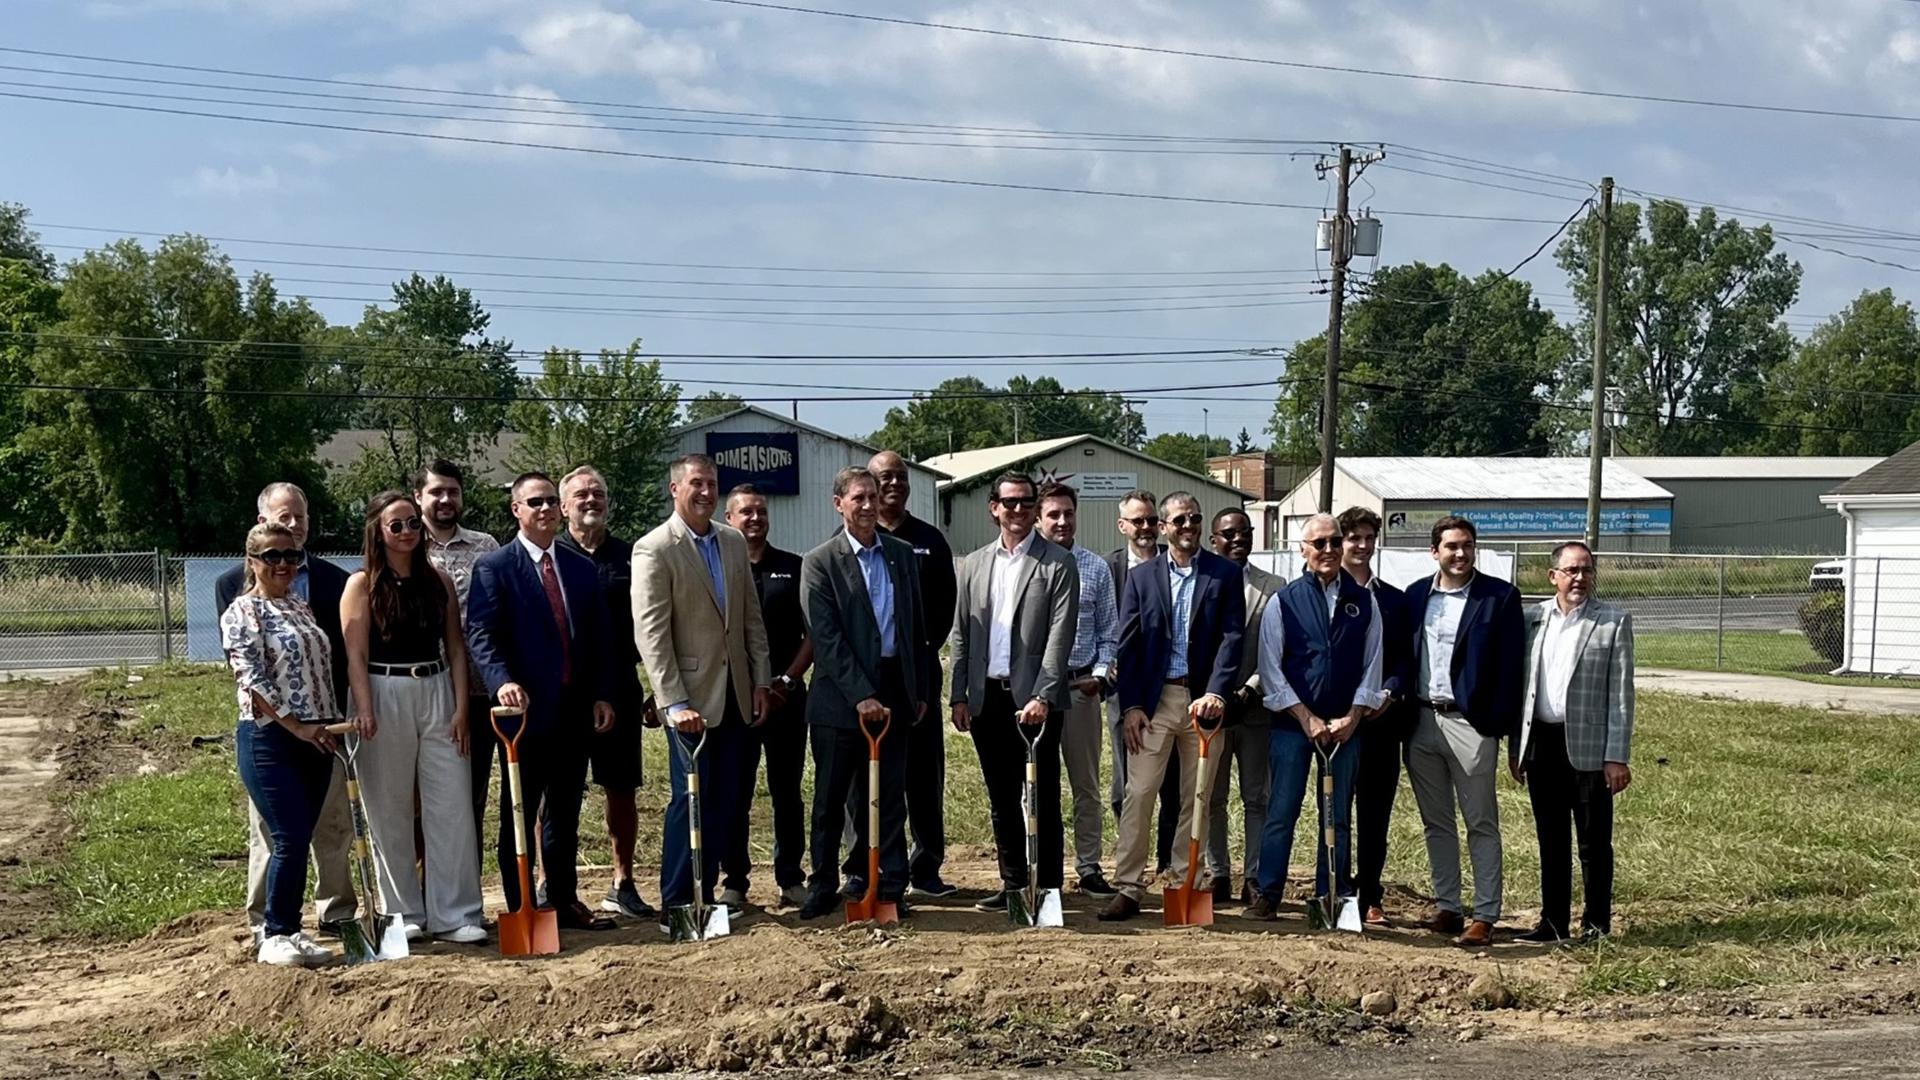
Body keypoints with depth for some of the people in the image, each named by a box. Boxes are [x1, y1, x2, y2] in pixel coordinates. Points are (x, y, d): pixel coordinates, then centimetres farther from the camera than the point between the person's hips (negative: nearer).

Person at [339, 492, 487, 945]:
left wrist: (461, 705, 0)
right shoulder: (362, 585, 0)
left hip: (438, 695, 3)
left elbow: (455, 647, 9)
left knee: (452, 806, -2)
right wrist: (365, 711, -16)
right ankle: (404, 912, 15)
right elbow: (356, 656, -6)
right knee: (391, 812, 5)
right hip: (385, 698, -3)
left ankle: (455, 914, 3)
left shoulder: (439, 581, 10)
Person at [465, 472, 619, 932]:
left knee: (565, 812, 13)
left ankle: (565, 902, 22)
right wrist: (502, 682, -29)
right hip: (526, 709, -5)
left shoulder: (581, 569, 13)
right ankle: (519, 910, 10)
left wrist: (603, 695, 6)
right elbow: (481, 635, -13)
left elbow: (599, 637, 15)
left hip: (574, 711, 5)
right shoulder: (494, 568, -4)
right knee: (520, 814, 3)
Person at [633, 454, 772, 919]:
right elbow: (651, 634, -14)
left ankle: (706, 894, 18)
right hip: (692, 697, -6)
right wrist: (675, 703, -19)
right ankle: (675, 905, 6)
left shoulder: (734, 541, 10)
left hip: (735, 696, 6)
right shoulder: (653, 549, -10)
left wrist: (761, 682, 8)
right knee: (690, 798, -3)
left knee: (725, 801, 8)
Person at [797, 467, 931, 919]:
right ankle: (823, 886, 17)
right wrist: (861, 696, -17)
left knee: (887, 797, 7)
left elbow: (917, 627, 14)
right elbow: (827, 639, -12)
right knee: (830, 798, 6)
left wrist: (921, 690, 11)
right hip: (839, 700, -4)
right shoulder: (820, 562, -5)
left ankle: (885, 884, 15)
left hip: (892, 693, 4)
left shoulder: (903, 555, 9)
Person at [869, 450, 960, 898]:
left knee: (924, 773, 3)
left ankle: (926, 868, 11)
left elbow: (945, 604, 8)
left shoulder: (929, 540, 11)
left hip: (918, 671, 2)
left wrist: (926, 649, -2)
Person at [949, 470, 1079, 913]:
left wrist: (1042, 697, -17)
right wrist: (959, 697, 6)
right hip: (987, 697, 5)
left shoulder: (1058, 564, -2)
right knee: (1002, 798, 11)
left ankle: (1046, 888, 8)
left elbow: (1060, 635, -9)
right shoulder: (973, 565, 12)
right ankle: (1013, 884, 19)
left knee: (1042, 798, 1)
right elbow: (961, 635, 13)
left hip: (1034, 698, -4)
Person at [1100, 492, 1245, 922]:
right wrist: (1130, 706, -4)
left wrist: (1216, 693, -16)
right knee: (1138, 794, -4)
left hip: (1204, 701, 0)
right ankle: (1129, 889, -1)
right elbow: (1128, 644, 4)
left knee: (1197, 799, 7)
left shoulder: (1225, 575, 3)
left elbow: (1232, 638, -4)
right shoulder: (1141, 576, 6)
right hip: (1153, 701, 0)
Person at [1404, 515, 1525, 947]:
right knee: (1436, 823, 11)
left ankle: (1484, 916, 3)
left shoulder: (1499, 596, -4)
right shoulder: (1416, 595, 9)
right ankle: (1447, 908, 19)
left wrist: (1502, 724, -12)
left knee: (1481, 825, 1)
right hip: (1422, 722, 5)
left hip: (1470, 723, -5)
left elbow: (1511, 666, -7)